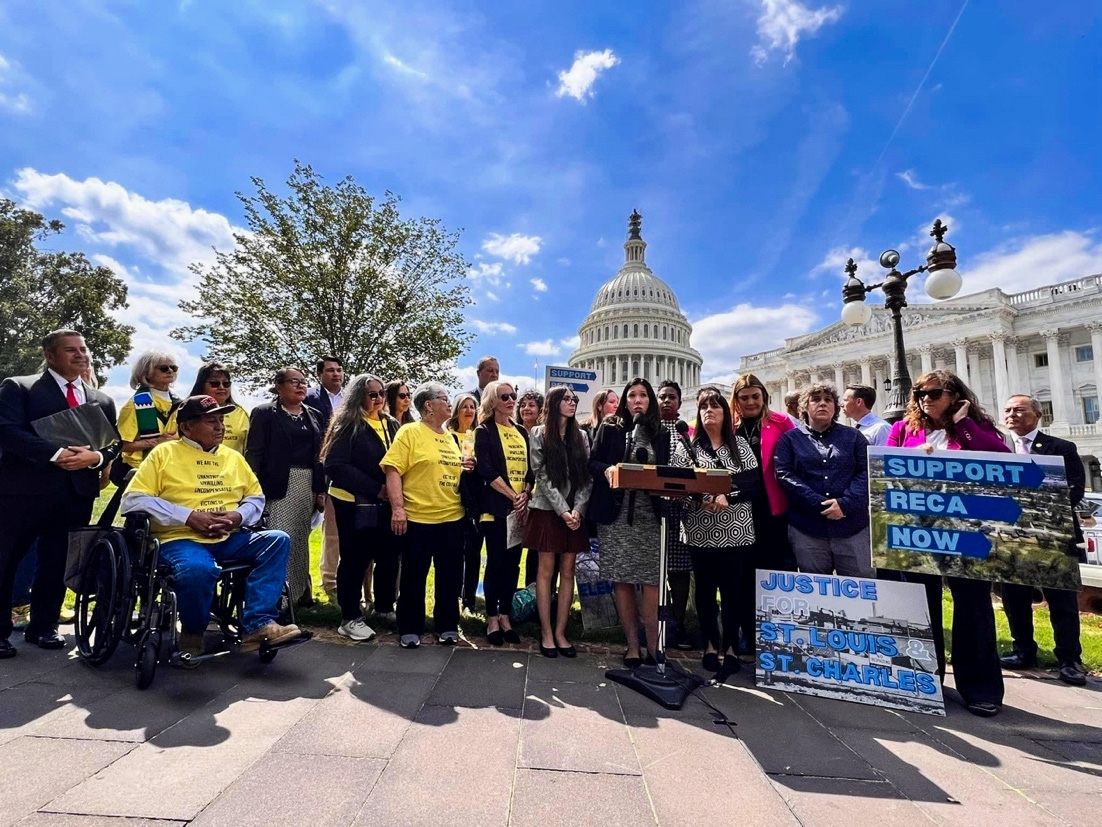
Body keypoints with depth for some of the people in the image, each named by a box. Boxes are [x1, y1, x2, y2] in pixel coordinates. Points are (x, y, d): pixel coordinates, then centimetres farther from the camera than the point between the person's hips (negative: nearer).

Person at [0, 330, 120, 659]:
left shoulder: (101, 400, 15)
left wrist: (94, 457, -12)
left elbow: (114, 445, 10)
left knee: (57, 563, 10)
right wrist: (56, 453, -22)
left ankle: (43, 627, 23)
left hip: (77, 494, 3)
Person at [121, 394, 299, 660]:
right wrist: (189, 516, -15)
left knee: (278, 540, -19)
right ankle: (192, 634, -5)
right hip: (180, 539, -5)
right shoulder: (164, 453, 3)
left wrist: (238, 516, -6)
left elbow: (256, 497, 18)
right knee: (198, 568, -37)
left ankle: (258, 624, -24)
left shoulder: (233, 457, 17)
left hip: (230, 539, 5)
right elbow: (133, 499, -6)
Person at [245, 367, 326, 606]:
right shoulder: (264, 412, 0)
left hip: (308, 485, 5)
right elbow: (253, 453, -6)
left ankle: (299, 591, 22)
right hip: (278, 485, -5)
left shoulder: (313, 415, 13)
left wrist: (320, 491, 8)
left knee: (300, 539, 11)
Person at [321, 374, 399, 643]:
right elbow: (335, 465, -17)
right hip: (355, 502, -5)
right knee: (355, 559, 4)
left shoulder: (392, 425, 9)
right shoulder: (348, 424, -8)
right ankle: (350, 618, 18)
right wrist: (375, 488, -20)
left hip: (385, 503, 5)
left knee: (388, 555, 9)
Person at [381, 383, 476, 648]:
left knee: (449, 576, 12)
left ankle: (447, 626, 26)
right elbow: (393, 470, -14)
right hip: (418, 518, -6)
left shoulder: (450, 437, 14)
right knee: (413, 577, 7)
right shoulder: (409, 432, -6)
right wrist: (397, 508, -21)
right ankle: (410, 629, 22)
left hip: (453, 518, 6)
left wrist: (465, 469, 3)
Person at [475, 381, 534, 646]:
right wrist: (513, 497, -14)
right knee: (496, 562, 0)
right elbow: (487, 471, -11)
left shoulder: (522, 432, 14)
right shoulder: (484, 432, -1)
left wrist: (525, 496, -6)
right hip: (495, 507, -5)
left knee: (513, 563, 8)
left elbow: (530, 468, 11)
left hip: (521, 508, 5)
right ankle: (492, 619, 14)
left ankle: (505, 616, 20)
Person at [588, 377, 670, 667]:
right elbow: (593, 462, 4)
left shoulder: (660, 433, 12)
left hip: (650, 515, 1)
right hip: (616, 513, -1)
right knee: (621, 580, 4)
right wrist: (607, 470, -16)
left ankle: (654, 645, 8)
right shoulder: (610, 428, 6)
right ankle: (632, 645, 17)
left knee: (651, 580, -4)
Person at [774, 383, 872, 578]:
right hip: (806, 529, -1)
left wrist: (845, 503, -16)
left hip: (853, 526, 1)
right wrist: (819, 504, -15)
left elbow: (866, 472, 0)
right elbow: (784, 475, -5)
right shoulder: (790, 439, 7)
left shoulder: (853, 436, 12)